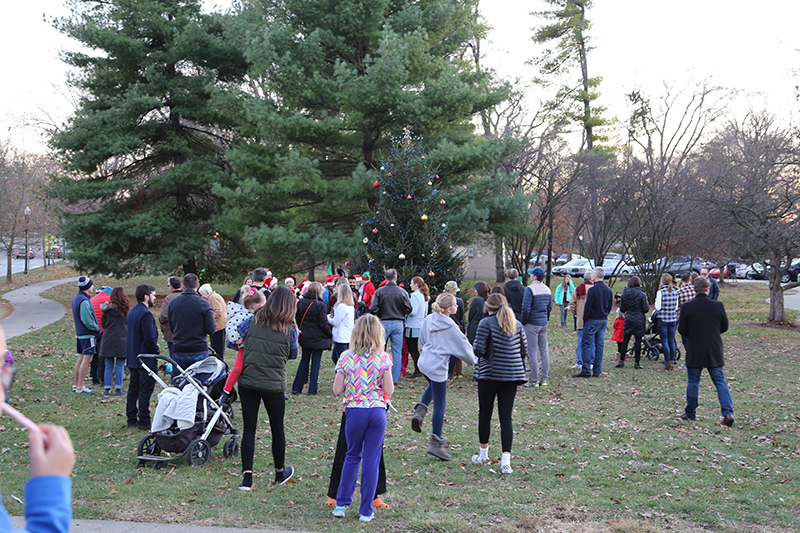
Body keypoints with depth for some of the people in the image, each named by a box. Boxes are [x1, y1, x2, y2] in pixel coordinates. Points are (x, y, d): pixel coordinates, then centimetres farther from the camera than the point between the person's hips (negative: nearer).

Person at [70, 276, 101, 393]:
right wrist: (96, 328, -7)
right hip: (88, 334, -10)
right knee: (87, 359, -7)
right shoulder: (84, 301, -20)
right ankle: (80, 387, -5)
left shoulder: (76, 298, 12)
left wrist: (95, 327, 16)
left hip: (80, 333, 10)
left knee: (81, 358, 17)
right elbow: (87, 320, -24)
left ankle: (75, 384, 24)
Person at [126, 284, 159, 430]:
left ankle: (131, 419, 20)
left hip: (133, 358, 10)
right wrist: (156, 351, -9)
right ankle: (144, 421, 1)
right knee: (145, 391, -3)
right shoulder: (146, 314, -19)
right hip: (146, 358, -10)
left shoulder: (131, 311, 12)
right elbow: (149, 338, -24)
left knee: (133, 389, 14)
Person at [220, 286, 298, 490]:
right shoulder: (290, 331, -5)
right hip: (274, 386, -1)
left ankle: (247, 477, 0)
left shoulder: (252, 323, -1)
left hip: (247, 383, 2)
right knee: (277, 428, 15)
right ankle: (280, 472, 32)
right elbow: (292, 355, 9)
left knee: (248, 429, 6)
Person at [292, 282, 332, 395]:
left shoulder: (300, 302, -1)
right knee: (316, 362, 4)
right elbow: (323, 323, -14)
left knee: (304, 361, 15)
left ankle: (297, 388, 14)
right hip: (318, 338, -5)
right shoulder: (320, 305, -16)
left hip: (305, 338, 5)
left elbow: (297, 319, 6)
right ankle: (312, 389, 6)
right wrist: (330, 334, -1)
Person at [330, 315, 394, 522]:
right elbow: (389, 391, -5)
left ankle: (341, 504, 18)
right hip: (377, 412, -1)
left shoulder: (346, 357, -4)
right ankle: (366, 511, 12)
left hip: (354, 411, 1)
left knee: (352, 457, 19)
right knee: (372, 462, 7)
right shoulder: (383, 359, -5)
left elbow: (337, 390, -1)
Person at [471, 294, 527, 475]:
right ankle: (506, 460, -8)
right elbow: (524, 351, 8)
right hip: (512, 375, 4)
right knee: (506, 417, 3)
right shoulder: (517, 324, 6)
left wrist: (475, 345, 8)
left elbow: (479, 350, -14)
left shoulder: (486, 323, -8)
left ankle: (483, 455, 25)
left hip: (490, 373, -3)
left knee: (485, 414, 13)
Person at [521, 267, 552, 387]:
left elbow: (526, 309, -19)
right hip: (544, 323, 7)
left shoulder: (530, 289, -15)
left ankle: (534, 381, -1)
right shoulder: (547, 289, 8)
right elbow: (550, 307, 13)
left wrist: (523, 323, -7)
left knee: (532, 352, -3)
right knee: (544, 350, 10)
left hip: (532, 323, -7)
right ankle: (544, 379, 13)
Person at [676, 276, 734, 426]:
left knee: (693, 383, 11)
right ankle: (728, 413, -4)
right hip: (714, 352, 1)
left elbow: (682, 330, -5)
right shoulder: (718, 306, -5)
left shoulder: (687, 307, -10)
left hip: (694, 352, -1)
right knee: (720, 382, 7)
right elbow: (724, 327, 5)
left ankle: (690, 414, 19)